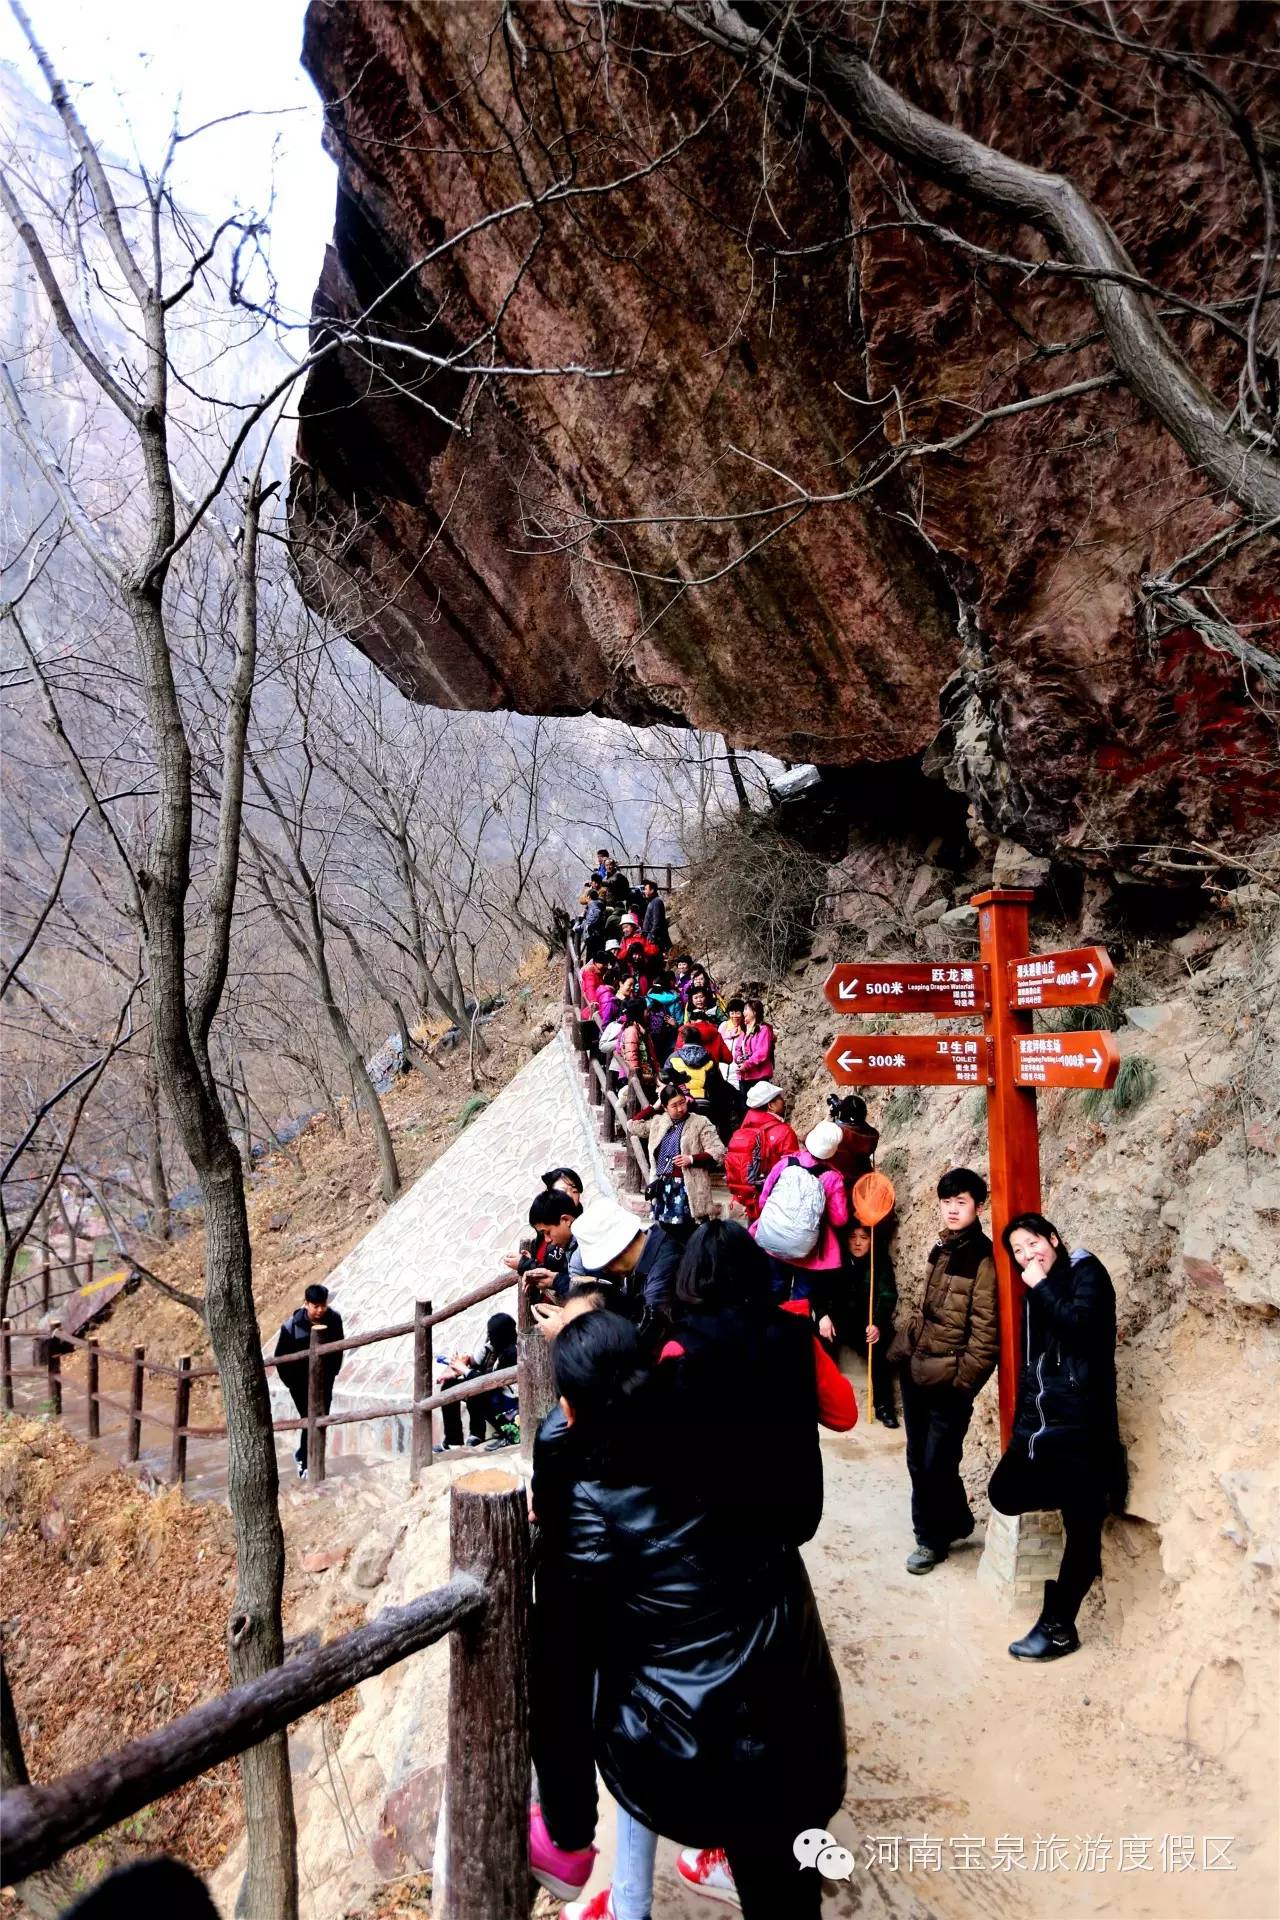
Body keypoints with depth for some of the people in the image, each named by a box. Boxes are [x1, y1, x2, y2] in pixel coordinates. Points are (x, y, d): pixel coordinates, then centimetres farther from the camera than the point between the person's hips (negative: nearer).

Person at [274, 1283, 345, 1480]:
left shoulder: (334, 1319, -11)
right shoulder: (292, 1325, -20)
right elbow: (281, 1356, -8)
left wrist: (332, 1373, 6)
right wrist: (291, 1382, -6)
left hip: (324, 1380, 4)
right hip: (300, 1382, -4)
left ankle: (303, 1454, 32)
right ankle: (305, 1463, 10)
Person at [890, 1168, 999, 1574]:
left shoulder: (983, 1258, -16)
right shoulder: (943, 1249, 9)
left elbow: (985, 1331, -17)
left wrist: (964, 1382, -16)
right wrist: (904, 1347, 15)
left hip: (947, 1381, -8)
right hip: (916, 1371, 8)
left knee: (936, 1464, 3)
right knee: (918, 1460, 17)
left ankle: (933, 1539, 23)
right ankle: (956, 1521, 36)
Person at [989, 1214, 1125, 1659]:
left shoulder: (1086, 1272, -3)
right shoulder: (1034, 1293, 16)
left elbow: (1080, 1324, -21)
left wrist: (1042, 1287, -10)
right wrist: (1021, 1421, 17)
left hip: (1080, 1420, -7)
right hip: (1038, 1419, 7)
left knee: (1080, 1522, 0)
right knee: (1004, 1493, 3)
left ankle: (1059, 1627, 9)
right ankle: (1085, 1492, 23)